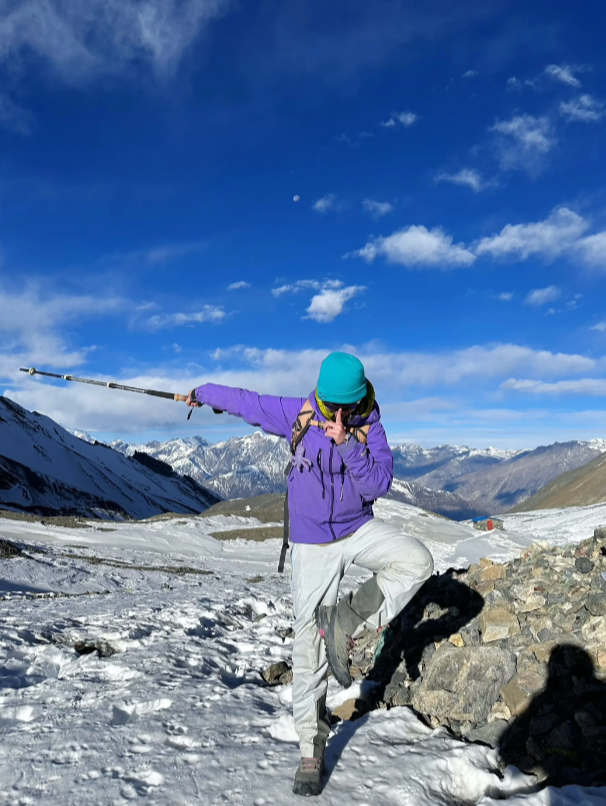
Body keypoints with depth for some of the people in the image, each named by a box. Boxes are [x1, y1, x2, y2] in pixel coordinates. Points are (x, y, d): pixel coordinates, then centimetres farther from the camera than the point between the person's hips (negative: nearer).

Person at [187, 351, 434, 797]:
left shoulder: (370, 428, -10)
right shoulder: (296, 414, -8)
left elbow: (379, 484, -21)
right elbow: (245, 400, 5)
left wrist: (346, 443, -31)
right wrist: (204, 393, 19)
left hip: (360, 530, 1)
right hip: (313, 544, -1)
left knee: (417, 561, -26)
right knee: (310, 644, 0)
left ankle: (347, 620, -9)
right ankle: (312, 749, 17)